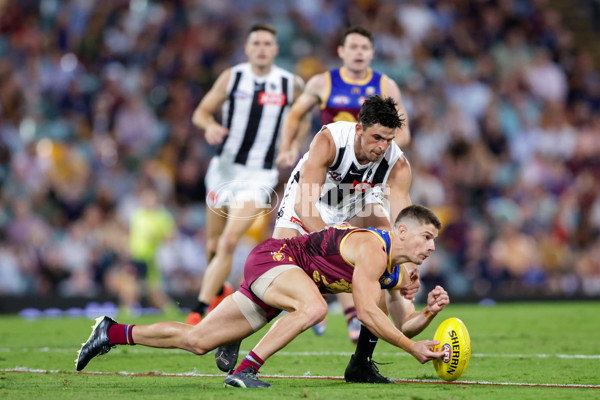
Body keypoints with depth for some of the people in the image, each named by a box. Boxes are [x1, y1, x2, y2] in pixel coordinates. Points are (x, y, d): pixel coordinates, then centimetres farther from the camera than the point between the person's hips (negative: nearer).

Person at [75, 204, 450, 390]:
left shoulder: (397, 270, 7)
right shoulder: (372, 248, -21)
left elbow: (404, 324, 11)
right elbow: (368, 313, -27)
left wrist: (429, 312, -8)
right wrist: (412, 348, -24)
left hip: (275, 281, 9)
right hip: (272, 257, -9)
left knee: (197, 341, 8)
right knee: (314, 307, -38)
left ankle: (113, 333, 21)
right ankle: (244, 370, -32)